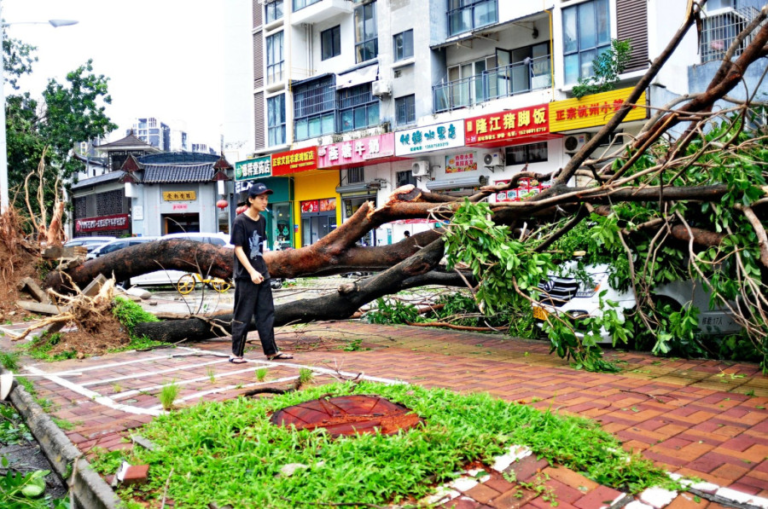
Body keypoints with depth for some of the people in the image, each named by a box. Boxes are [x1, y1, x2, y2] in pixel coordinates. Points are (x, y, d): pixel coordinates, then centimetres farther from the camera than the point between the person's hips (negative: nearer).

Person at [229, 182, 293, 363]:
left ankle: (271, 351, 17)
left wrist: (263, 270, 14)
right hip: (245, 277, -7)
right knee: (242, 316, 0)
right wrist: (252, 272, -23)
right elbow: (238, 248, -14)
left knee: (267, 314, 10)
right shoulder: (240, 221, -11)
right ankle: (236, 353, 11)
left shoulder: (262, 220, 10)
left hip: (262, 275, 7)